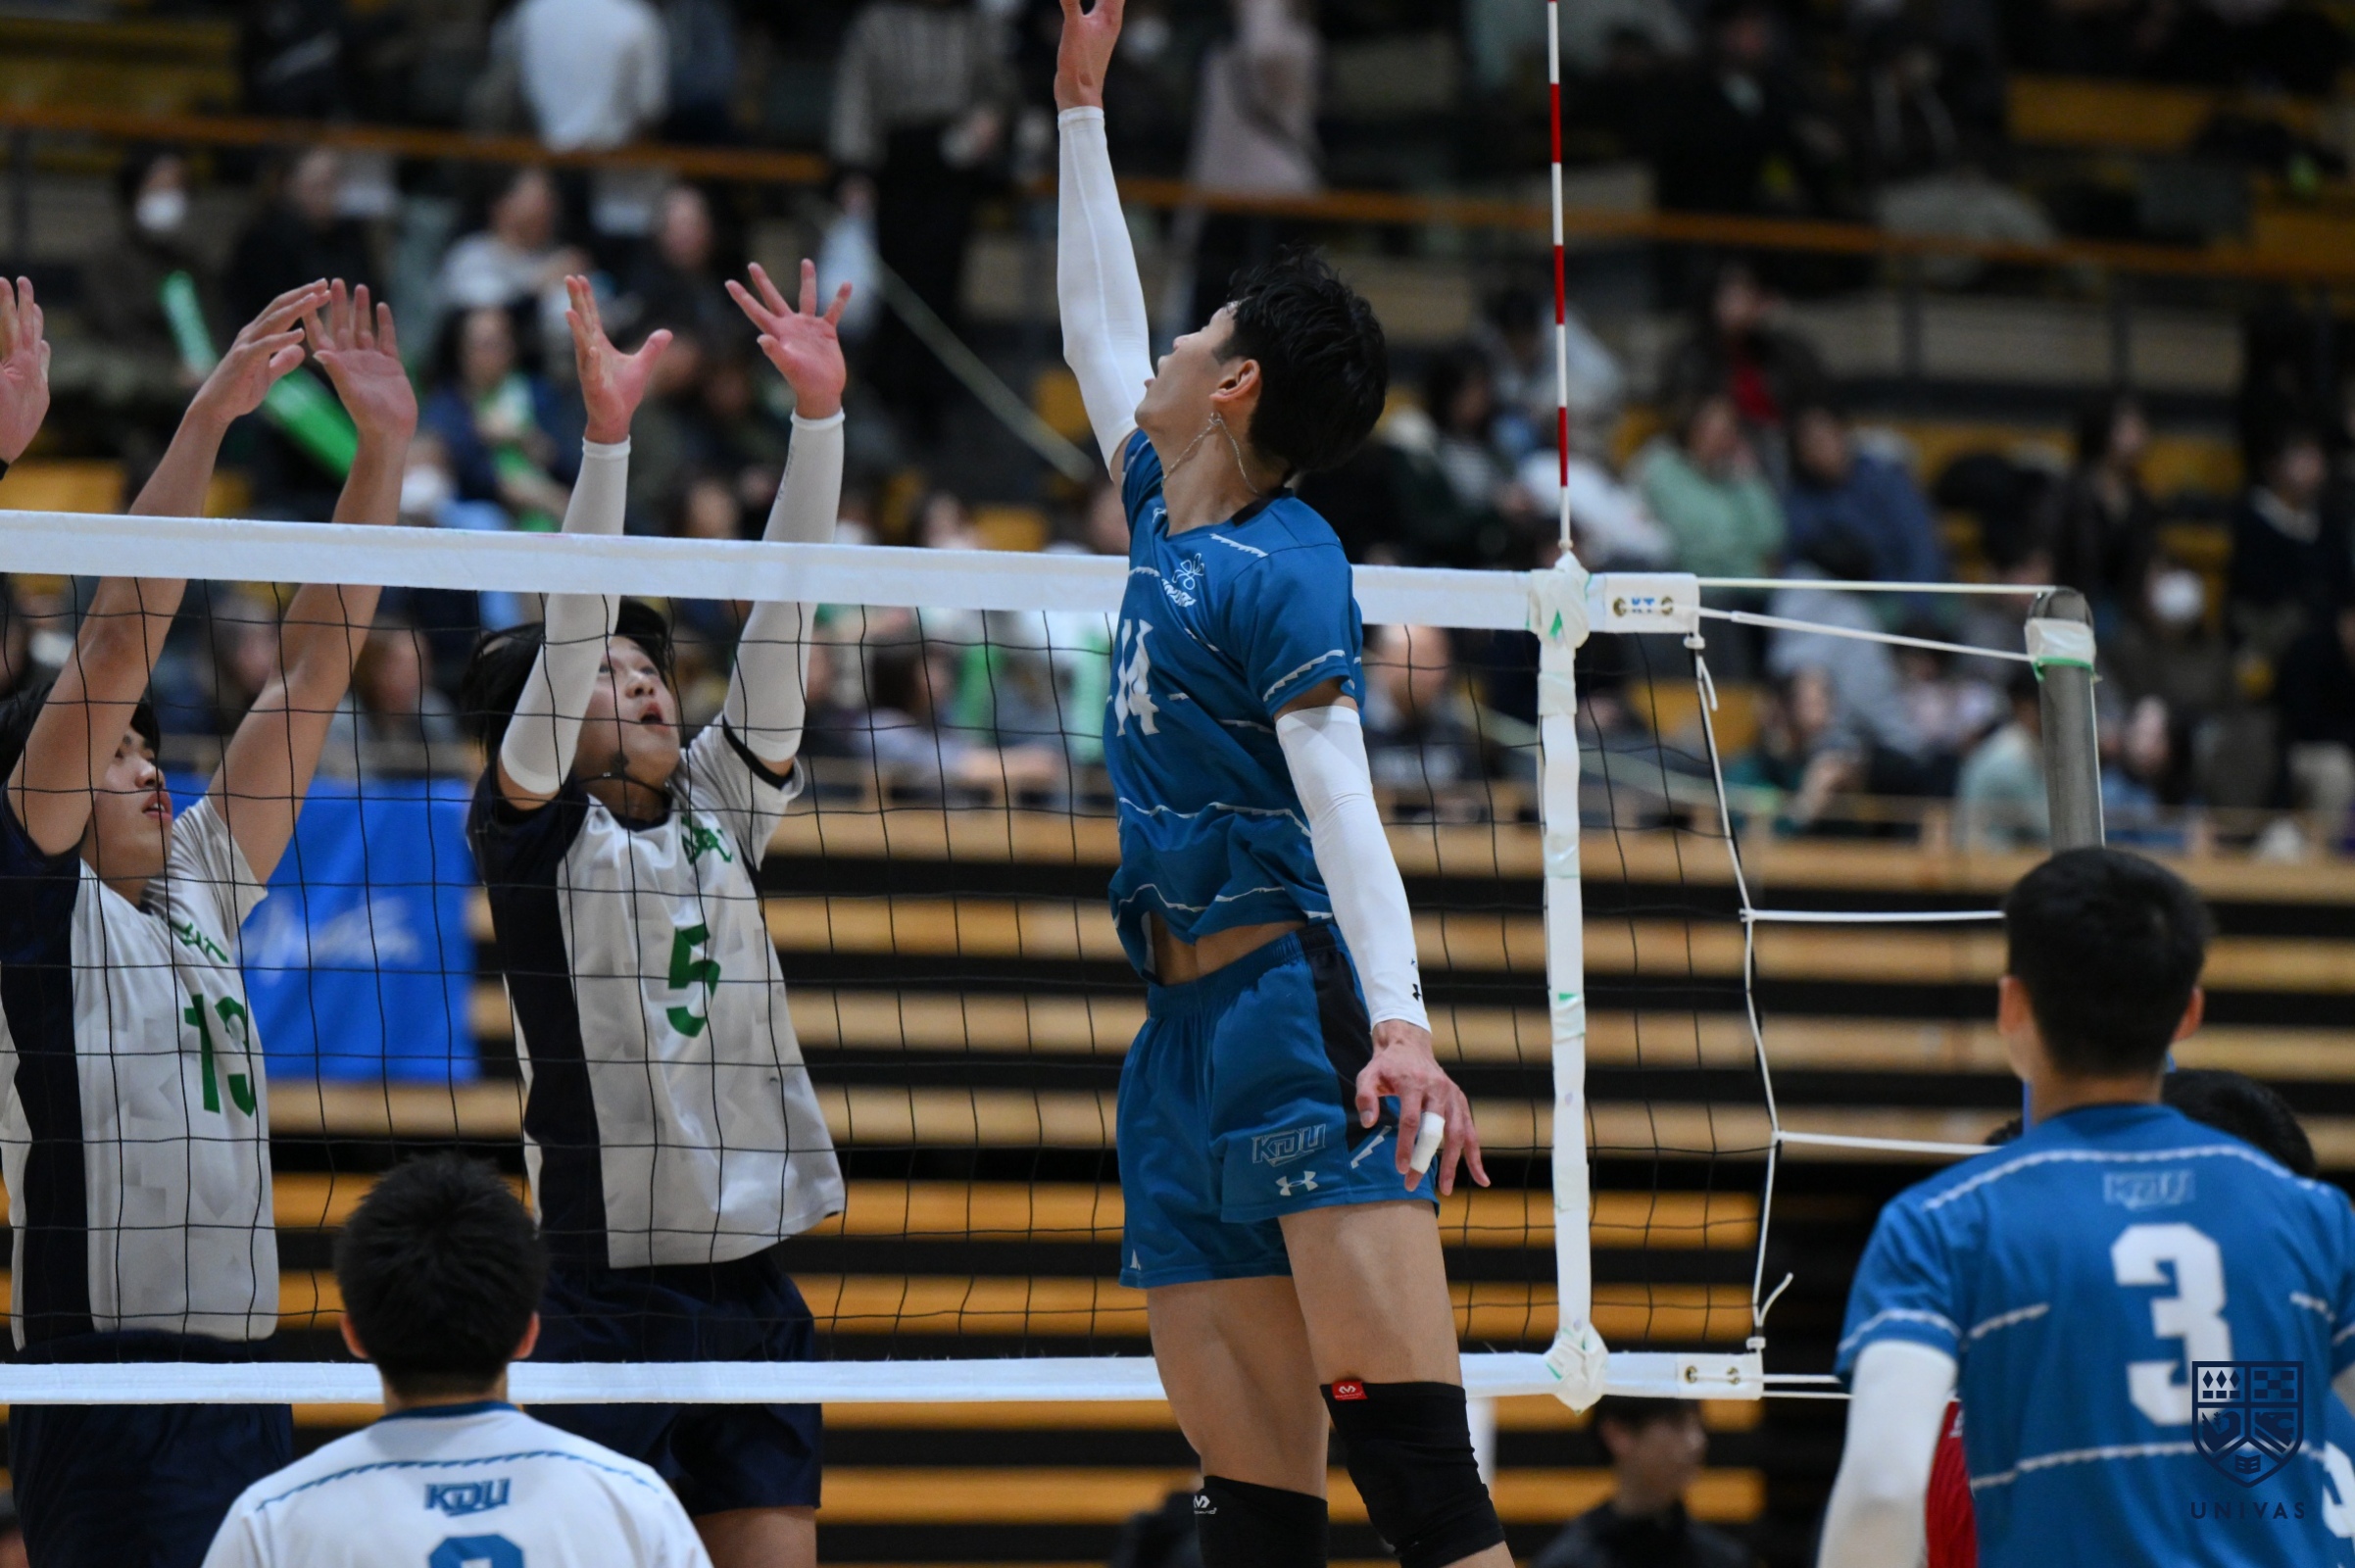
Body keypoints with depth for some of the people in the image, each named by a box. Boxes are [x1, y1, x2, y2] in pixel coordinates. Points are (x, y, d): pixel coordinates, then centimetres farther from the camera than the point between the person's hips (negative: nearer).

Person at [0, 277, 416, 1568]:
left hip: (244, 1385, 7)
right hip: (104, 1387, -7)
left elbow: (315, 665, 17)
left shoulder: (198, 887, 17)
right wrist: (207, 418, -13)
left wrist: (383, 447, 13)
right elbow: (113, 640, -10)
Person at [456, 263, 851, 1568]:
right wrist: (606, 435, -23)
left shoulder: (719, 809, 13)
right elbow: (567, 635, -13)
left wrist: (818, 415, 0)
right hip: (608, 1297, -5)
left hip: (754, 1287, 5)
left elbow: (777, 623, 7)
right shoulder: (535, 830, 0)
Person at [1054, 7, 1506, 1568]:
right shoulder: (1167, 520, 18)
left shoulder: (1282, 563, -6)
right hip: (1187, 1031, 8)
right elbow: (1097, 333, 34)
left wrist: (1401, 1020, -28)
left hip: (1297, 1006, -8)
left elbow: (1338, 797, -16)